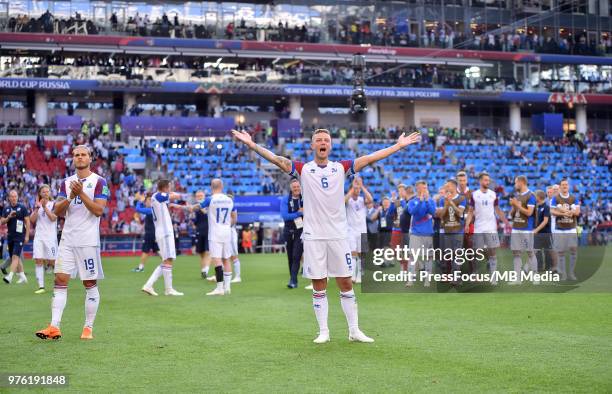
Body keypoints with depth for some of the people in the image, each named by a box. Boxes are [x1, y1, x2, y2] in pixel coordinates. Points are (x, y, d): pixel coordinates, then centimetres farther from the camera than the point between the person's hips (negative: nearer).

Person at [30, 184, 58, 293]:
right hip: (39, 236, 4)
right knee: (38, 260, -7)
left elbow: (53, 218, -13)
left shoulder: (53, 204, 0)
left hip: (51, 236, -3)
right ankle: (41, 286, -6)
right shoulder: (38, 205, 12)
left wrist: (45, 207, -16)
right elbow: (32, 220, 2)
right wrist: (37, 208, -9)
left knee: (52, 261, -1)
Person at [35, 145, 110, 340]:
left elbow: (99, 210, -12)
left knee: (90, 284, 1)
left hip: (88, 241, -4)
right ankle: (54, 327, -4)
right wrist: (70, 197, -12)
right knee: (60, 280, -3)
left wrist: (81, 194, -20)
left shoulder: (99, 182, -2)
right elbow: (57, 211, 5)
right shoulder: (66, 182, 13)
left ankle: (88, 328, 9)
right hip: (67, 239, 4)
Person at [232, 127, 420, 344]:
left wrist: (399, 145, -1)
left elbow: (370, 158, 3)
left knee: (346, 284, 5)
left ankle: (354, 330, 13)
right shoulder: (303, 169, 2)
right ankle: (323, 332, 13)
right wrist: (252, 144, -20)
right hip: (313, 236, -1)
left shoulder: (341, 167, 6)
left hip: (338, 235, 1)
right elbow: (275, 159, -8)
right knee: (319, 286, 4)